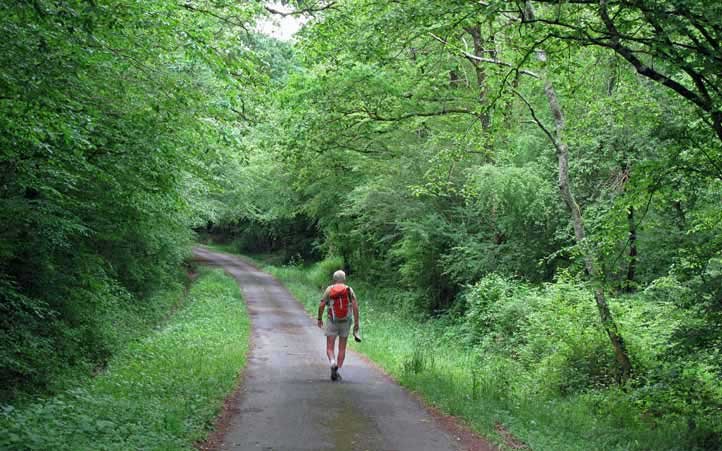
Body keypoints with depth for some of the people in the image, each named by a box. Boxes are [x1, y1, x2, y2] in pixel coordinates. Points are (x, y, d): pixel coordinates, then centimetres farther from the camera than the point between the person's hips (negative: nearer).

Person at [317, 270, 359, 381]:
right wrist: (356, 323, -6)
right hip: (345, 322, 1)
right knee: (342, 348, 13)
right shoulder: (349, 290, 0)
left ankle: (333, 362, -27)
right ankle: (337, 372, 9)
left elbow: (321, 305, -5)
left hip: (332, 322, -1)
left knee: (330, 348, 3)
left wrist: (320, 319, 10)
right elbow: (355, 306, -9)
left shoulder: (329, 289, -1)